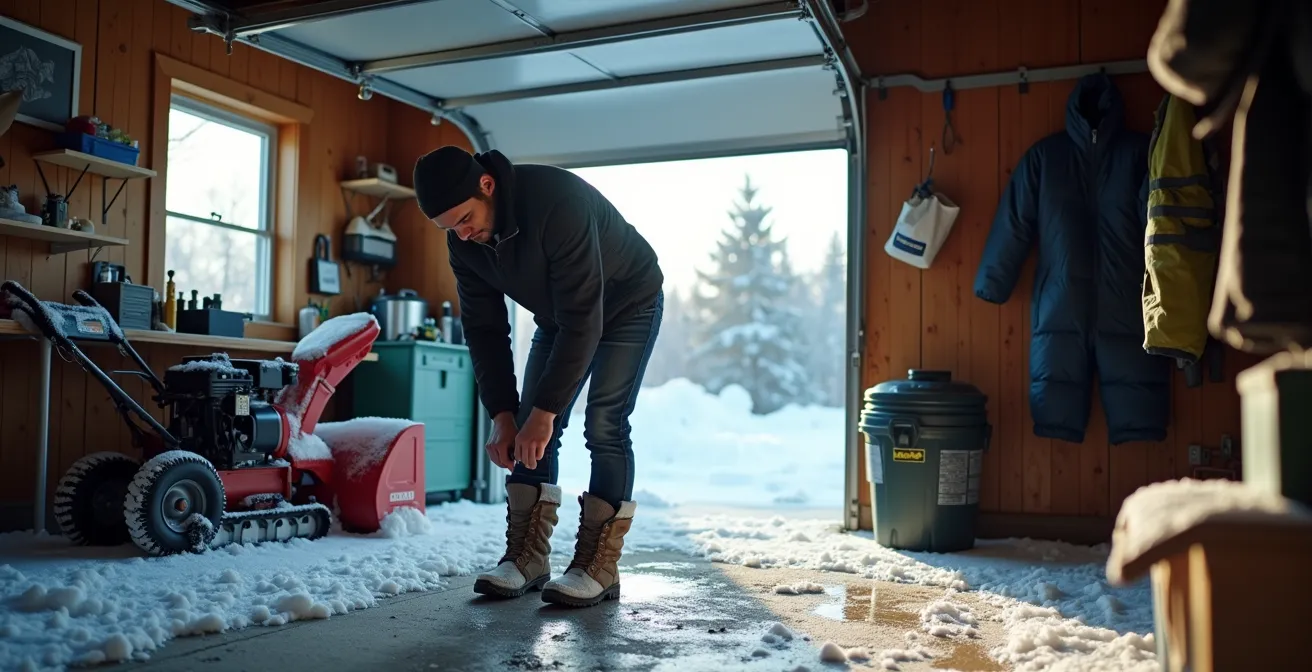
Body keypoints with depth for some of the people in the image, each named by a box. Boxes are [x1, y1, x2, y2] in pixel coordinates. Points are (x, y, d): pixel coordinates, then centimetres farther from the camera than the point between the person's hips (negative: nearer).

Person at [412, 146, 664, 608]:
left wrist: (545, 411, -36)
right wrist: (503, 416, -16)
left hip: (627, 305, -6)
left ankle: (597, 567, -9)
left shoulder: (558, 204, -39)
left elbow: (583, 321, -38)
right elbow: (484, 329, -10)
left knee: (603, 426, -16)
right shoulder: (463, 242, -16)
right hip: (559, 314, 6)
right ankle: (526, 558, 3)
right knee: (529, 427, -3)